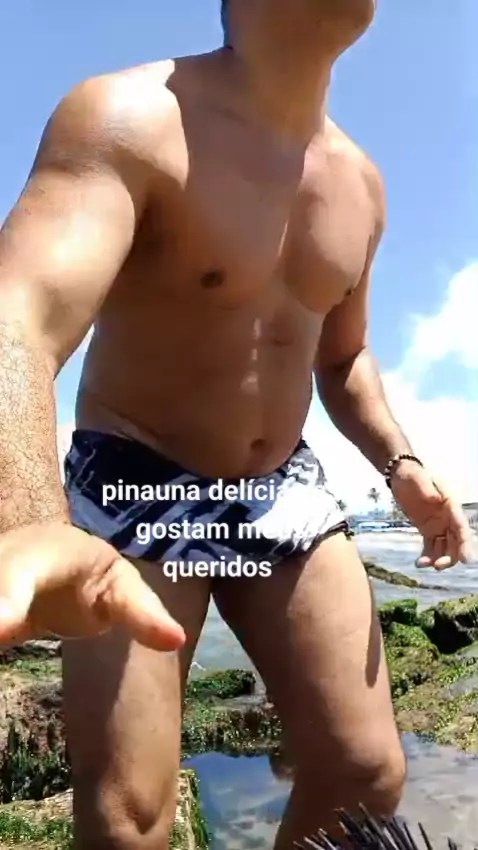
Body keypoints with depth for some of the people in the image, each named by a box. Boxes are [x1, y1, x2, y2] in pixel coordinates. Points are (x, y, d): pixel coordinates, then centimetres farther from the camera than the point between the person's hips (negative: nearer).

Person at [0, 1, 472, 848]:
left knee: (368, 773, 3)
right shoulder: (128, 119, -17)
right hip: (135, 487, -5)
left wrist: (398, 463, -1)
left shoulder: (359, 182, 5)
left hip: (285, 491, 6)